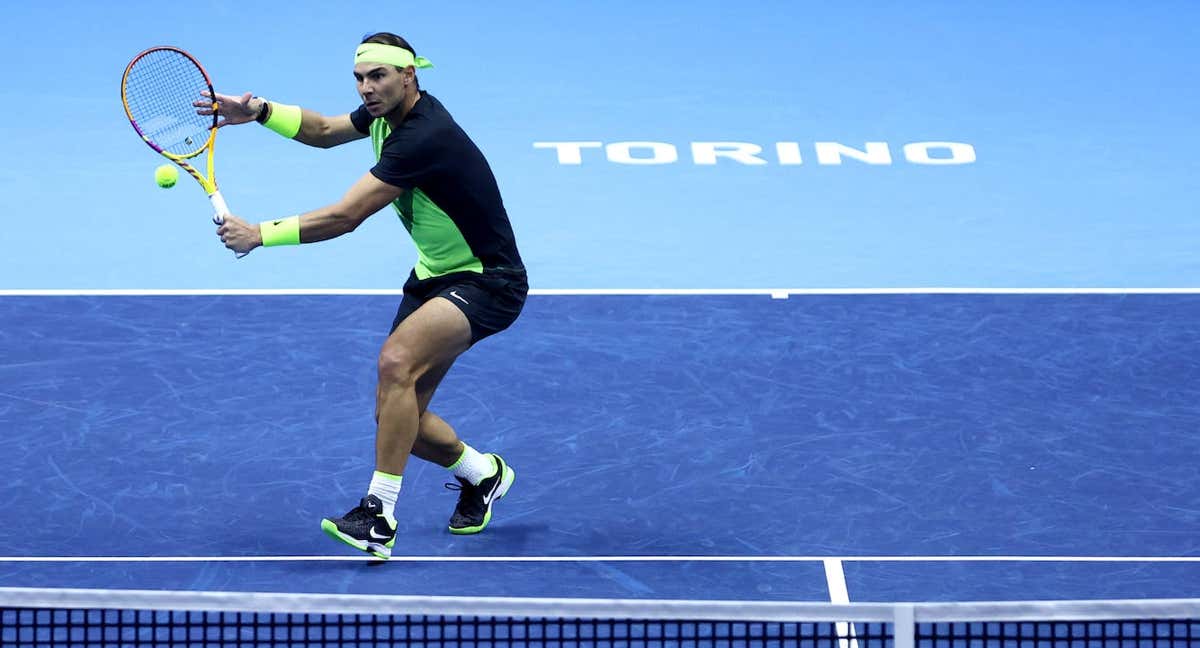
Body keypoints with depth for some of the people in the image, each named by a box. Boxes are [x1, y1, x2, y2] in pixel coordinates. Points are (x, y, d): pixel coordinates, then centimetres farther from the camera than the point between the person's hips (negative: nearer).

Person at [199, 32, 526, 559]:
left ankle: (379, 517, -30)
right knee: (397, 418, 6)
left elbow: (343, 218, -31)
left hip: (488, 283, -10)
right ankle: (482, 472, 35)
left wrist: (261, 234, -27)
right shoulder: (385, 112, 0)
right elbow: (324, 130, 19)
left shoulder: (422, 138, -29)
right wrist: (258, 111, 2)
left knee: (397, 360, -33)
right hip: (434, 276, 10)